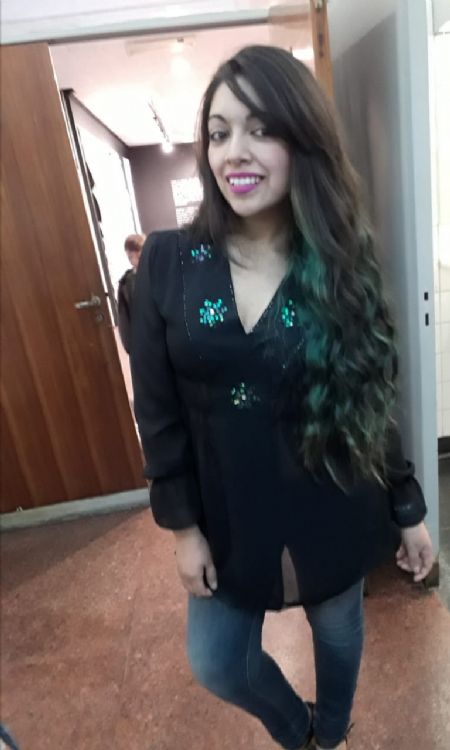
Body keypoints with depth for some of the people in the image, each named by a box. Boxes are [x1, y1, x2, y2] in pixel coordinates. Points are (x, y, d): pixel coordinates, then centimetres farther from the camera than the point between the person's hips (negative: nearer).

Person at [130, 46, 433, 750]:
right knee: (217, 663, 17)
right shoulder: (168, 261, -11)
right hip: (227, 513, 1)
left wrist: (409, 509, 4)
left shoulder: (341, 265, -10)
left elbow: (372, 404, -3)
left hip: (332, 512, 0)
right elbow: (158, 409, -7)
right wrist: (183, 525, -4)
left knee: (338, 634, 25)